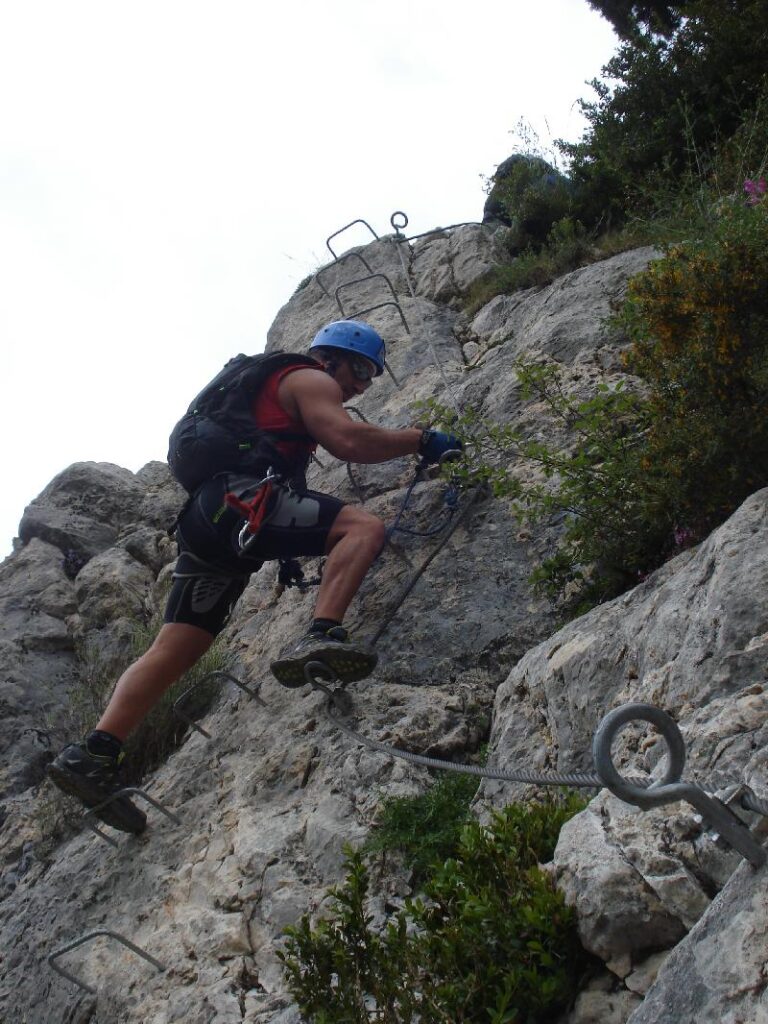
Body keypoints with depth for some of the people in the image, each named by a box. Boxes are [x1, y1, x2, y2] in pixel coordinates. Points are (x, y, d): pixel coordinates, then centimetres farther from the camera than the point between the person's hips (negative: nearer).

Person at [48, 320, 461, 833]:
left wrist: (287, 549, 34)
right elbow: (348, 440, -11)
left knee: (176, 648, 1)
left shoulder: (272, 386, 38)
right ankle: (320, 638, -37)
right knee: (366, 526, -19)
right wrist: (421, 440, -1)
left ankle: (94, 754, -6)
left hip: (202, 520, 10)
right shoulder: (309, 379, 8)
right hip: (237, 494, -9)